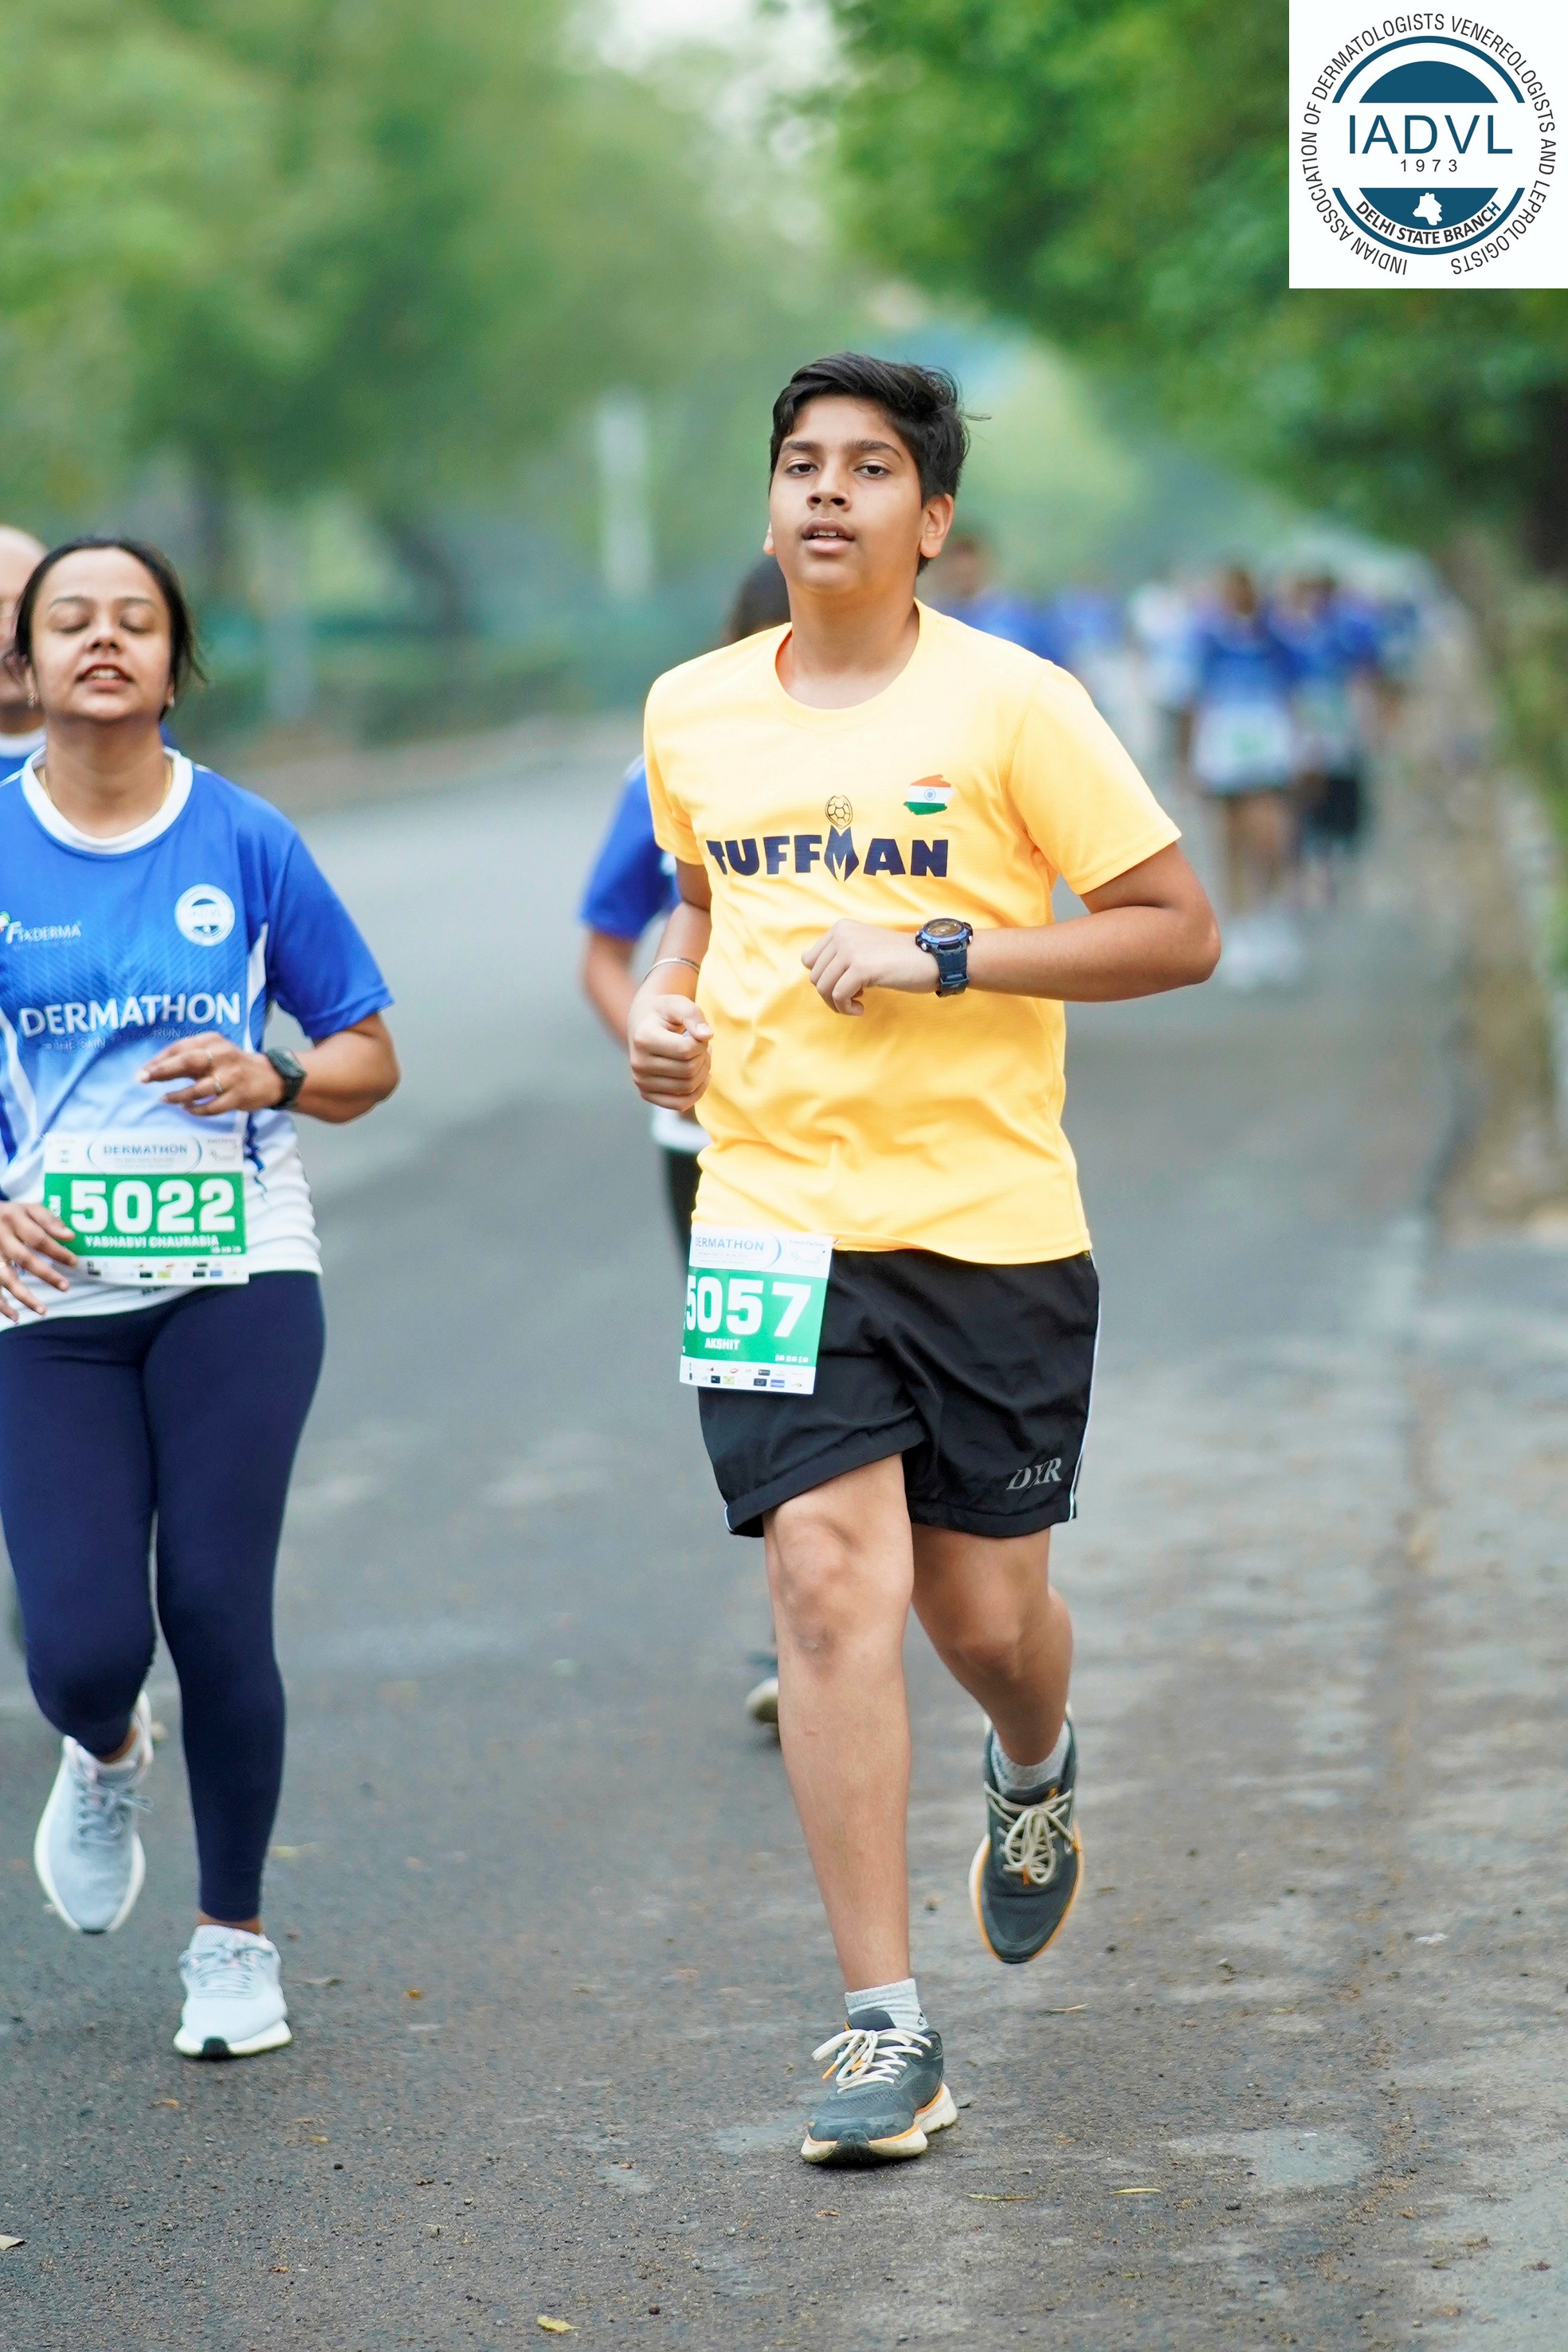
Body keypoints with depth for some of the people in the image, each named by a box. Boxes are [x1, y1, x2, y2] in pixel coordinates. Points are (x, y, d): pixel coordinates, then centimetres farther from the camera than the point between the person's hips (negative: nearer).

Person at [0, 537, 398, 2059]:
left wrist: (271, 1078, -12)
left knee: (216, 1608, -5)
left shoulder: (246, 844, 2)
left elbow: (367, 1056, 9)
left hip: (235, 1278, 0)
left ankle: (234, 1939, 17)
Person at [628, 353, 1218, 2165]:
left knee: (982, 1607, 5)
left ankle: (1036, 1771, 45)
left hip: (991, 1221, -2)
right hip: (774, 1214, 2)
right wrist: (666, 1000, 6)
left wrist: (943, 955, -15)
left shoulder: (1011, 703, -6)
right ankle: (884, 2026, -6)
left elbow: (1179, 931, -6)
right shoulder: (693, 713, 7)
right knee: (829, 1581, -11)